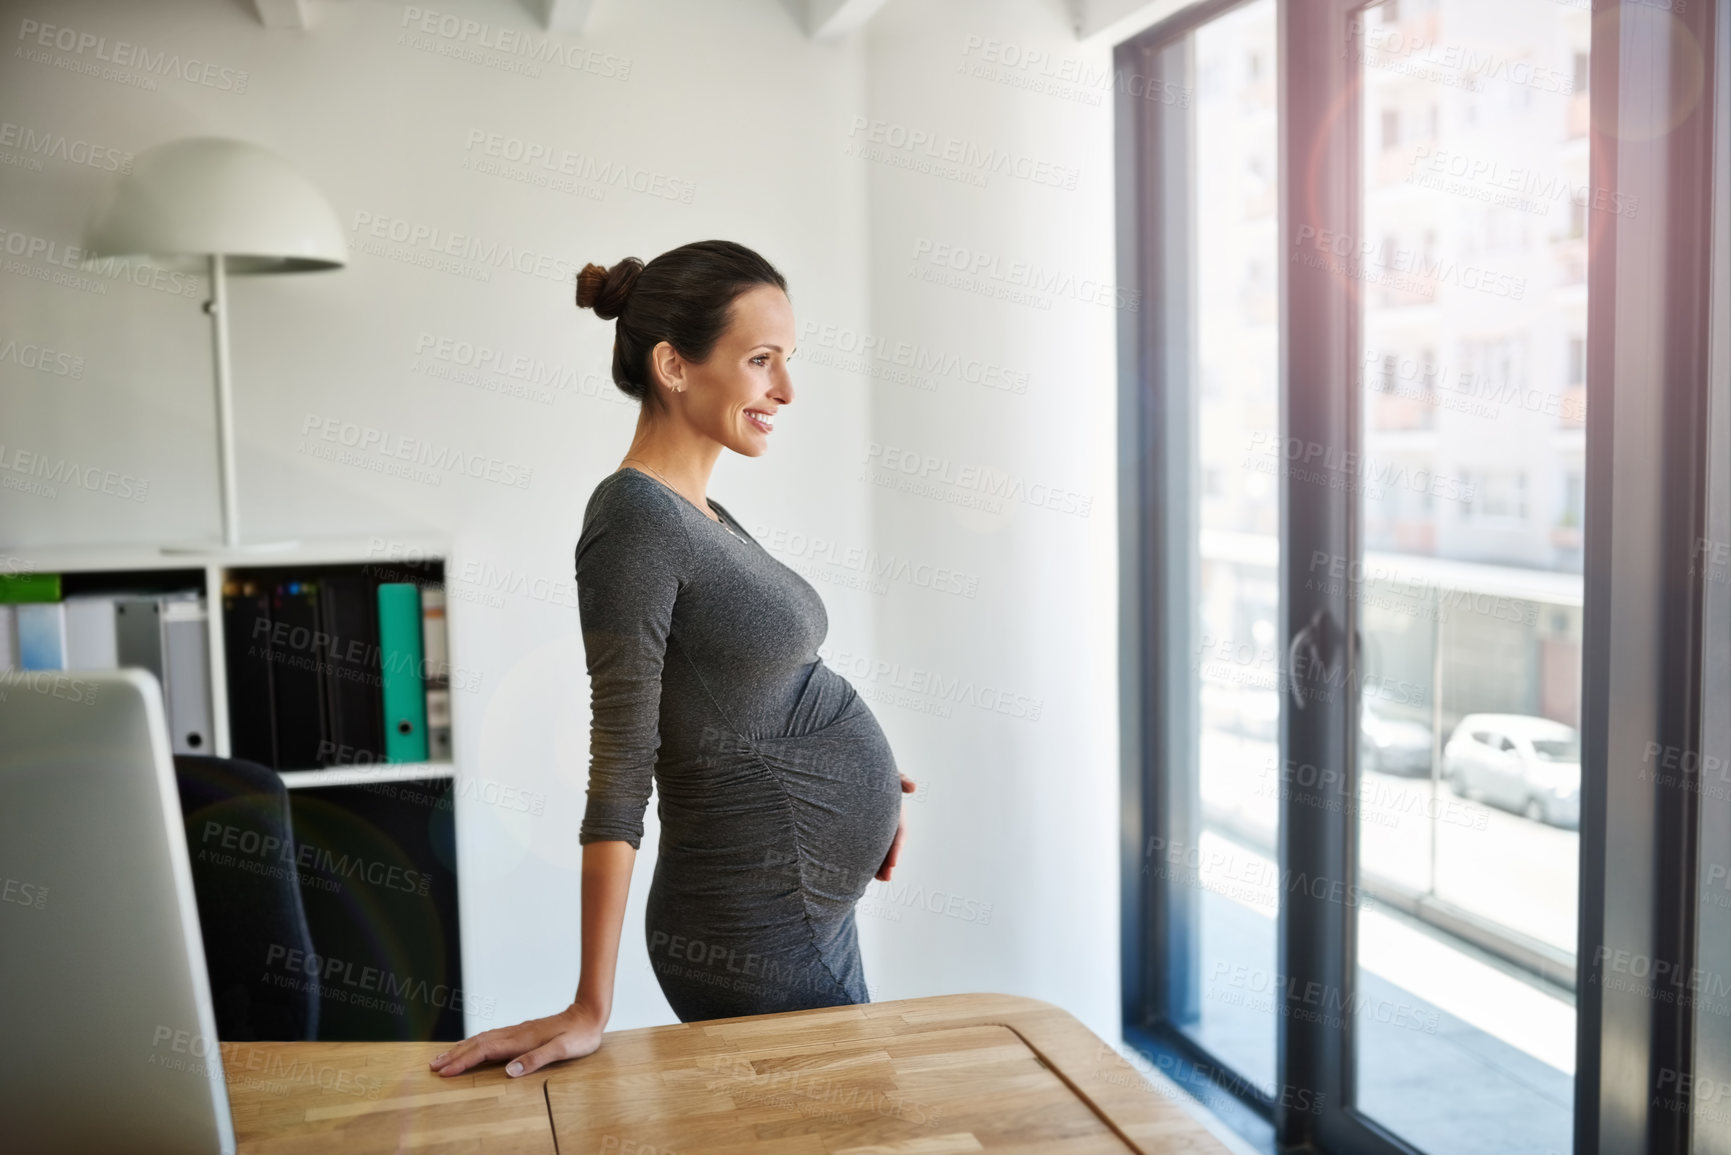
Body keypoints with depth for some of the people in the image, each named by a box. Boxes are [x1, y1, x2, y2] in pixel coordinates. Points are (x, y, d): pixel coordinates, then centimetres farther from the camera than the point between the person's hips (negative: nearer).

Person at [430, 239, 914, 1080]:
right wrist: (590, 1010, -20)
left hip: (812, 908, 9)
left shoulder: (700, 515, 7)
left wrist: (855, 778, 10)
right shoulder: (635, 517, -20)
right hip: (759, 940, -9)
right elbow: (620, 767, -22)